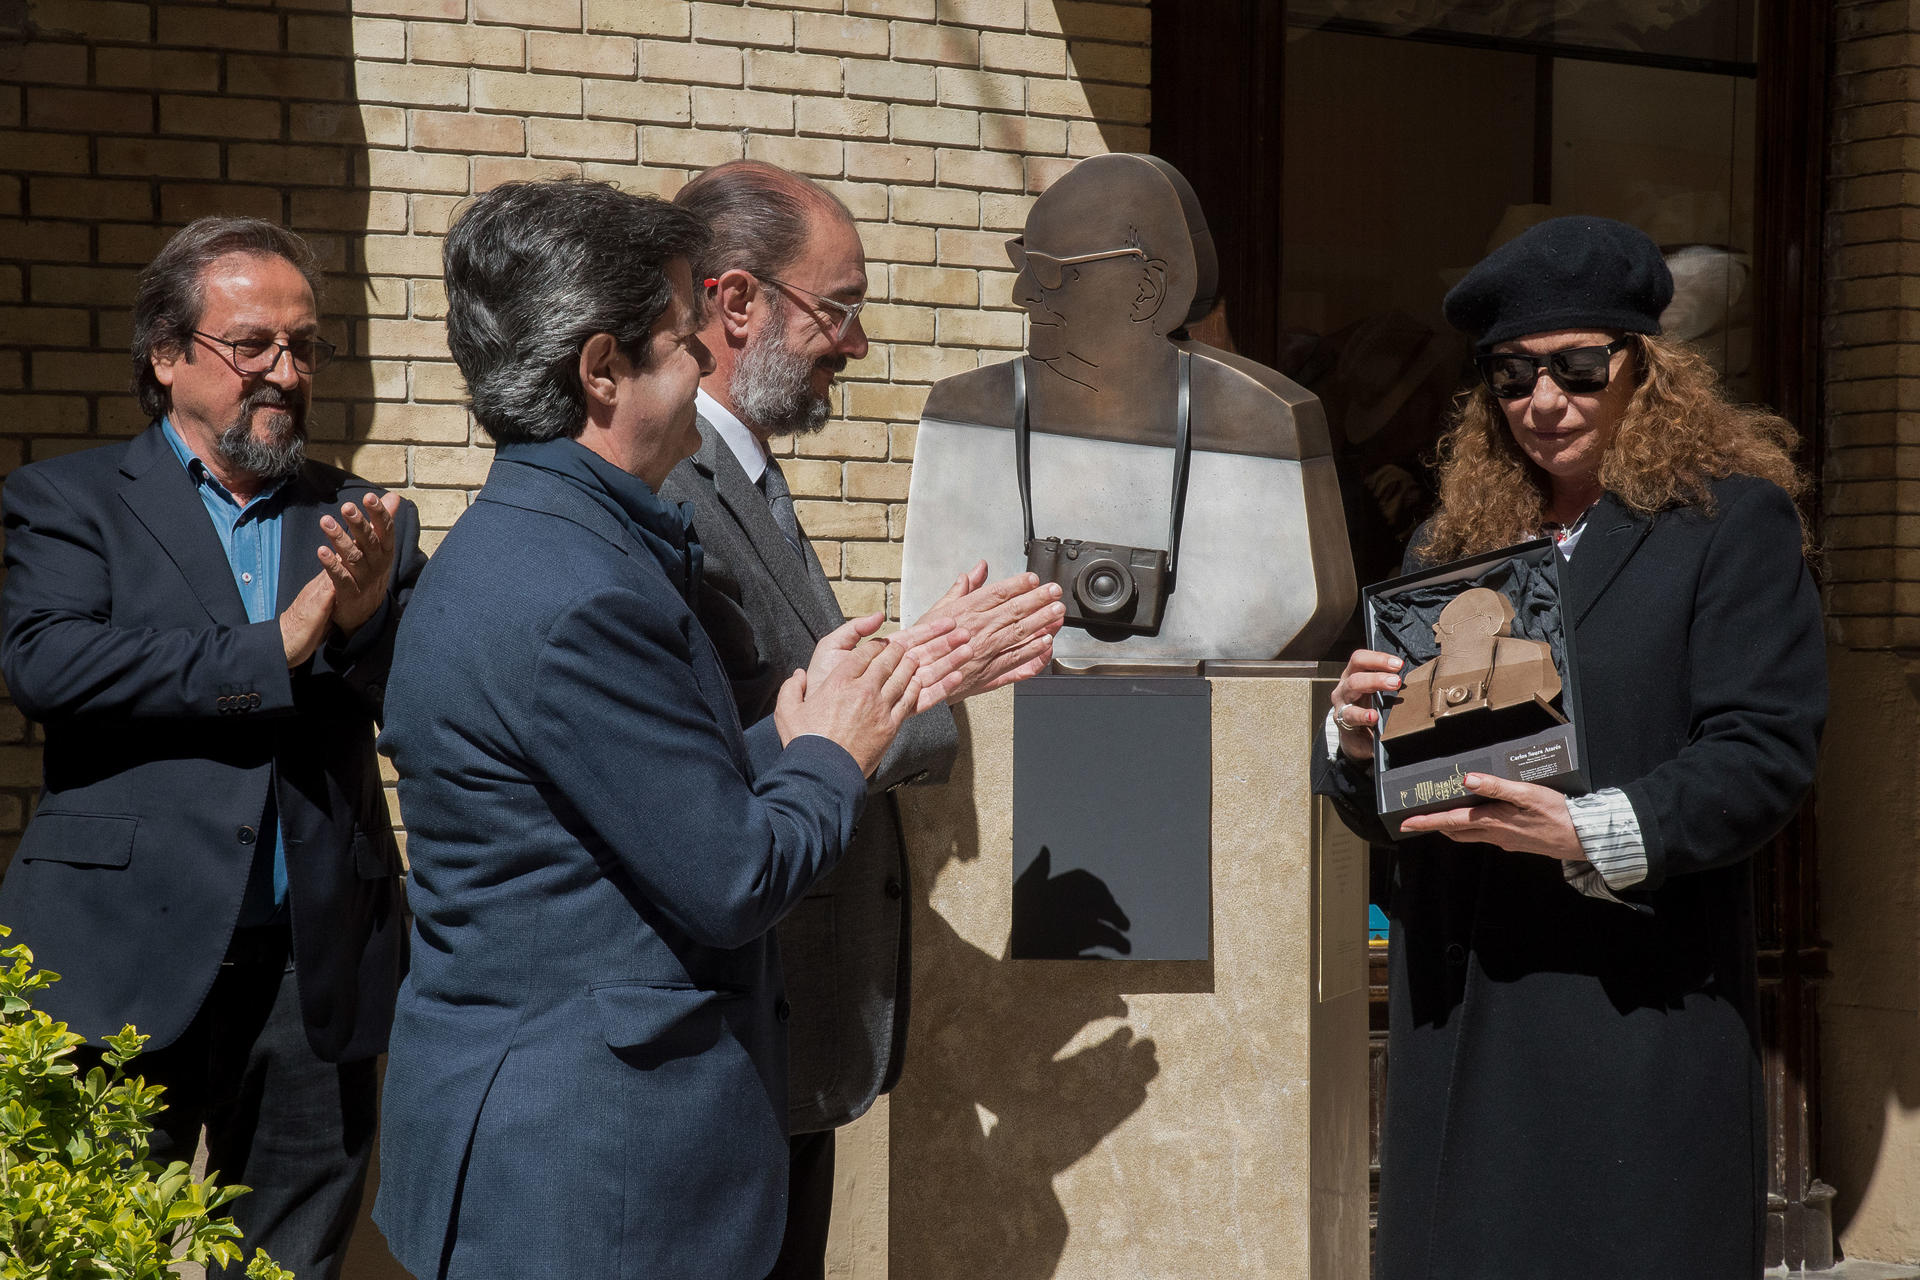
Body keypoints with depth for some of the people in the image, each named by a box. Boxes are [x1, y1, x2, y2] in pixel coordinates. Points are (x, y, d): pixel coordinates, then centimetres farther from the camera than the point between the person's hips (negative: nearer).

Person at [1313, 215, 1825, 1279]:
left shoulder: (1730, 522, 1)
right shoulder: (1446, 545, 16)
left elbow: (1766, 754, -9)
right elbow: (1375, 811, 17)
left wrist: (1593, 836, -21)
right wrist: (1355, 740, -6)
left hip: (1640, 1016, -4)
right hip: (1457, 1016, 4)